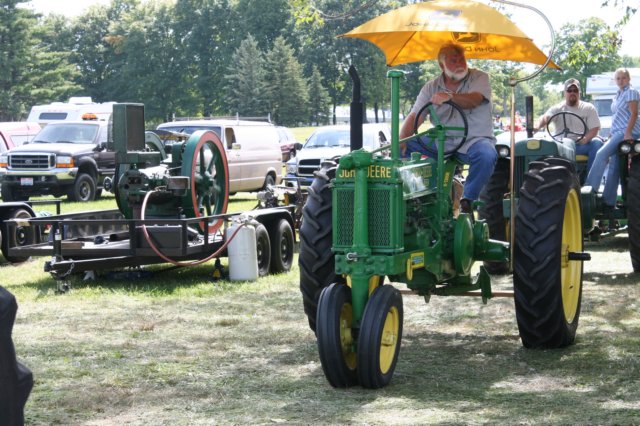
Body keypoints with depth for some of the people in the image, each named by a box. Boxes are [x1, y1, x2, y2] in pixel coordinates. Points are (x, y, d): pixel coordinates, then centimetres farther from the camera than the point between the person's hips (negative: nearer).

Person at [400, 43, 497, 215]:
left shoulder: (479, 78, -3)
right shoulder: (431, 87, 5)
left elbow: (473, 100, -25)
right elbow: (414, 117, -4)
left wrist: (450, 96, -45)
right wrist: (400, 141, -22)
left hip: (473, 140, -3)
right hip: (442, 142, 3)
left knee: (487, 154, -36)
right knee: (407, 146, -15)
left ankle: (467, 200, -19)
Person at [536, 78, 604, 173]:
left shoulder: (588, 108, 11)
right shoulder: (557, 109, 10)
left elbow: (594, 129, 1)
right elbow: (545, 118, -10)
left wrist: (585, 139, -21)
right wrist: (537, 127, -35)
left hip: (583, 145, 1)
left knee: (597, 142, -31)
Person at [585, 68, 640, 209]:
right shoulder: (618, 95, 20)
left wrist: (627, 133, -22)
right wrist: (612, 134, 20)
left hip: (627, 132, -9)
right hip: (617, 133, 9)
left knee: (602, 154, -19)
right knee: (614, 167, 3)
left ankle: (590, 189, -20)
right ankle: (609, 202, 1)